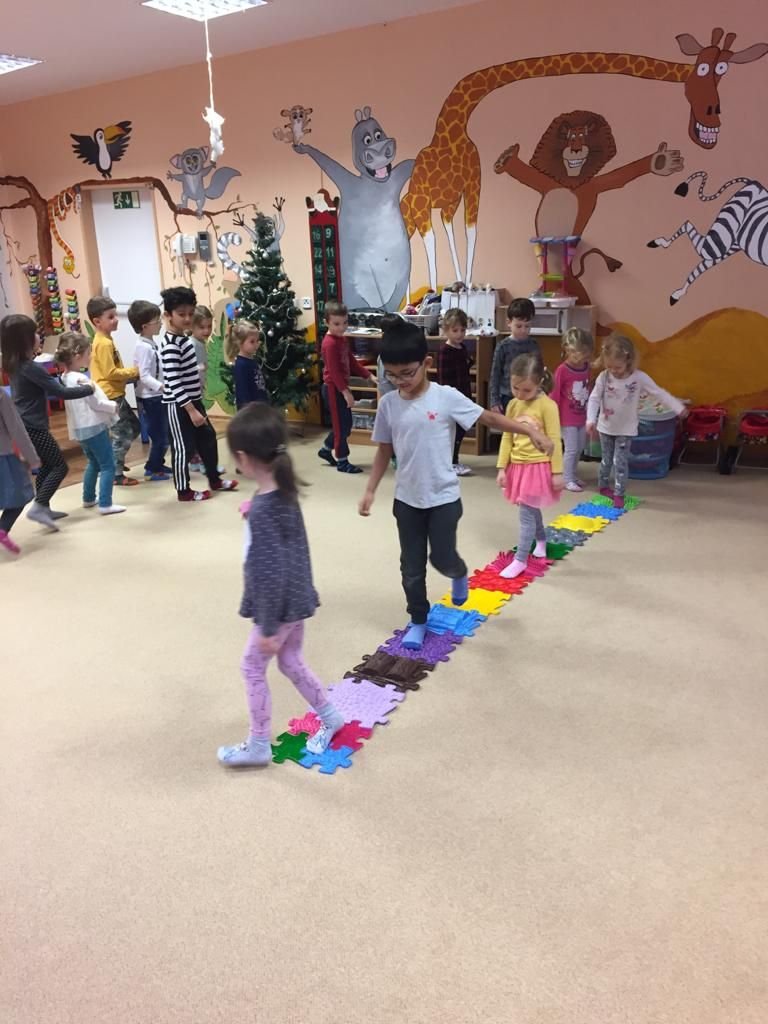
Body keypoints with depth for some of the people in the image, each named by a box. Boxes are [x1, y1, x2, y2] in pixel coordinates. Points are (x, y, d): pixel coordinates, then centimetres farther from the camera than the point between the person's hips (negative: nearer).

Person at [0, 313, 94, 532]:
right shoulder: (31, 368, -21)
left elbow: (46, 388, 17)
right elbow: (61, 393, -20)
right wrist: (88, 389, -8)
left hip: (25, 426, 9)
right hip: (33, 427, -9)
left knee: (47, 466, 20)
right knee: (60, 466, -1)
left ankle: (43, 508, 26)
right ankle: (38, 508, -5)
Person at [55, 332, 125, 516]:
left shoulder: (66, 377, 7)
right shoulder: (81, 380, -21)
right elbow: (96, 403, -17)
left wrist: (108, 405, 13)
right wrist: (113, 406, -1)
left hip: (81, 428, 10)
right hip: (93, 427, -10)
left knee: (94, 463, 24)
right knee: (107, 465, -3)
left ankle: (89, 499, 32)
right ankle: (105, 504, -4)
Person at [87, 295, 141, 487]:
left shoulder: (105, 340, 13)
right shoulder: (104, 343, -19)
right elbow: (110, 373, -22)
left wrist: (130, 374, 6)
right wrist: (134, 372, -13)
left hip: (115, 394, 10)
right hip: (110, 396, -10)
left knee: (134, 427, 17)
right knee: (122, 433, -5)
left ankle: (114, 462, 26)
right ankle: (116, 474, 3)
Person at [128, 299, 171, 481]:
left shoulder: (151, 344, 9)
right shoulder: (144, 347, -19)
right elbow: (144, 376, -26)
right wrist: (163, 387, -33)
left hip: (157, 396, 9)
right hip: (150, 398, -9)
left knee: (162, 434, 17)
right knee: (160, 436, -1)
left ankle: (158, 464, 30)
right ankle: (152, 469, 10)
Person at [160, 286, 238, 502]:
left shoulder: (184, 338, 8)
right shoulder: (171, 346, -21)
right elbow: (174, 383, -25)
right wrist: (191, 410, -26)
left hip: (192, 400, 9)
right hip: (177, 405, -9)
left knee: (208, 438, 17)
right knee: (183, 447, 1)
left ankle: (215, 480, 32)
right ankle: (183, 491, 14)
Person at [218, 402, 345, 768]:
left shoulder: (262, 510, -29)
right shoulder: (284, 492, -2)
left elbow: (271, 573, -26)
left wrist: (268, 627, -18)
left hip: (281, 606, -8)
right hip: (297, 599, 8)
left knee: (253, 667, 11)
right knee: (292, 662, 24)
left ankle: (259, 745, 27)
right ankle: (330, 716, 39)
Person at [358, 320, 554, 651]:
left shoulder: (446, 397, -13)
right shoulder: (388, 404, -4)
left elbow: (489, 418, -10)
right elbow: (384, 450, 5)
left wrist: (530, 430, -19)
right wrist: (370, 490, 4)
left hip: (443, 497, -3)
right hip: (406, 499, 3)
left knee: (443, 559, 5)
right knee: (411, 567, 10)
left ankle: (459, 574, 42)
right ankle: (418, 621, 30)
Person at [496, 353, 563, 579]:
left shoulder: (547, 406, -14)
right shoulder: (513, 405, 4)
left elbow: (554, 441, -12)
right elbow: (506, 438, 8)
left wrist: (557, 472, -11)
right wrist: (502, 468, 6)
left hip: (538, 466, -6)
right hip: (518, 466, 6)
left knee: (526, 513, -4)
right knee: (531, 510, 19)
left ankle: (520, 560, 4)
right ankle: (541, 540, 43)